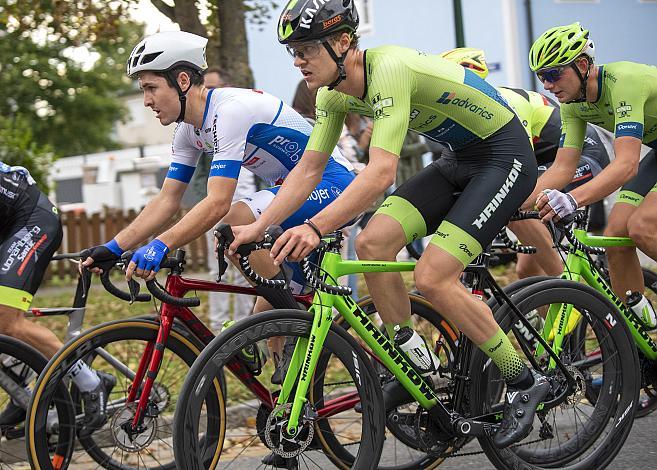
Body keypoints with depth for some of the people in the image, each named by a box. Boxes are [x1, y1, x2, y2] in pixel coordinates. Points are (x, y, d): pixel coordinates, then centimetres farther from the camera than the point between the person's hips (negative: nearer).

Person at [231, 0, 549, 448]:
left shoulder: (389, 68, -29)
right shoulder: (334, 93, -2)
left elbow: (381, 171, -38)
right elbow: (309, 168, 1)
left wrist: (315, 227, -45)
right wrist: (258, 226, -8)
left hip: (505, 156, -8)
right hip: (459, 160, 8)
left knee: (432, 277, -18)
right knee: (372, 244, -9)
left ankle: (524, 382, -2)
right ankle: (416, 363, 8)